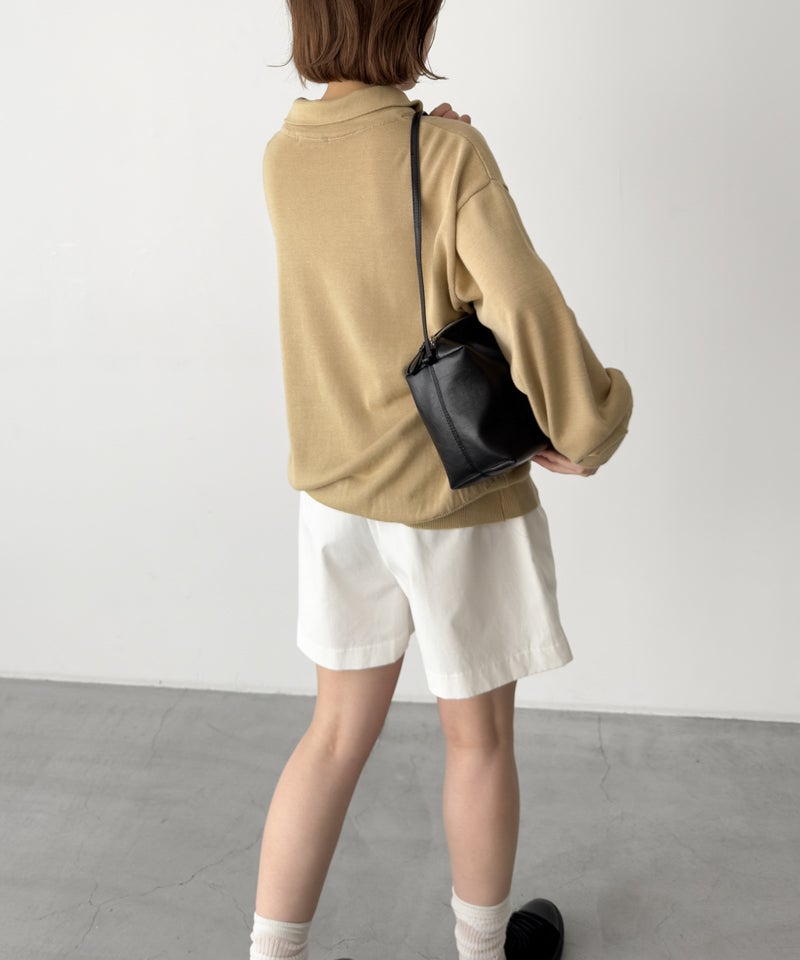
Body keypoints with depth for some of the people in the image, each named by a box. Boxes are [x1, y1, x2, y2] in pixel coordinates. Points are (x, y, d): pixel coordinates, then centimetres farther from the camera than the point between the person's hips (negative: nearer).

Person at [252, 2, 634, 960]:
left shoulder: (283, 155, -1)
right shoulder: (449, 152, -19)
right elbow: (525, 308, -27)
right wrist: (587, 427, -12)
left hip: (340, 494, 5)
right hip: (462, 499, -5)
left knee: (339, 731, 19)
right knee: (479, 736, 17)